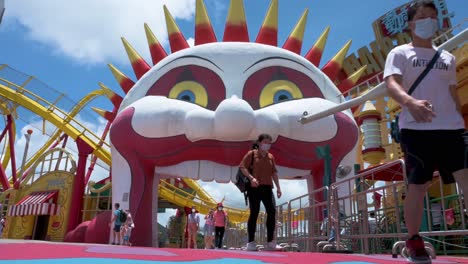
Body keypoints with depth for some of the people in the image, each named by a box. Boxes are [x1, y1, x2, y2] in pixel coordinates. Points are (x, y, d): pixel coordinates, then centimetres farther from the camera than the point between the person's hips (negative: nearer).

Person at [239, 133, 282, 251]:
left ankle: (270, 241, 4)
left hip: (267, 188, 5)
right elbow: (242, 167, -4)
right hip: (254, 188, -5)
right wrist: (251, 178, -18)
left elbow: (274, 172, 20)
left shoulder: (271, 157, 17)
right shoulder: (251, 154, 2)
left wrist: (278, 187, 14)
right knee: (254, 213, -4)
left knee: (272, 211, -5)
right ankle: (251, 242, 3)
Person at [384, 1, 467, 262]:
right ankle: (414, 241, 12)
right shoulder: (400, 53, 6)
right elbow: (392, 83, -12)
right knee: (417, 185, -2)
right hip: (417, 128, -4)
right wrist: (410, 102, -32)